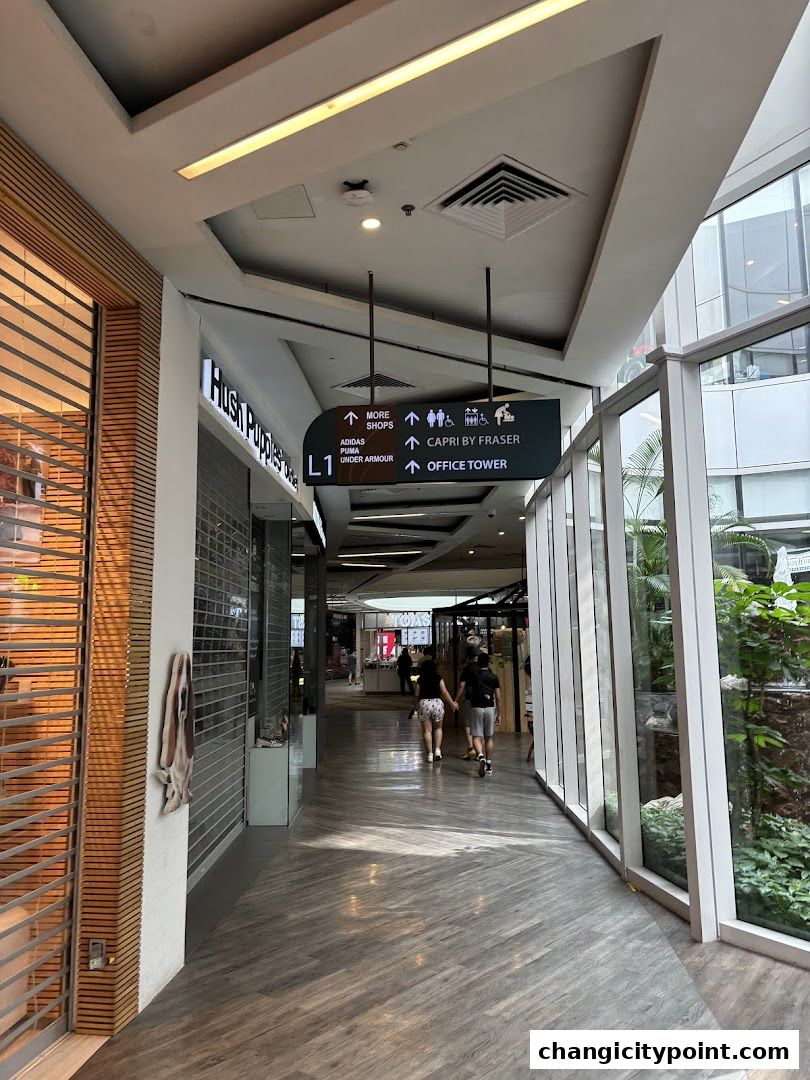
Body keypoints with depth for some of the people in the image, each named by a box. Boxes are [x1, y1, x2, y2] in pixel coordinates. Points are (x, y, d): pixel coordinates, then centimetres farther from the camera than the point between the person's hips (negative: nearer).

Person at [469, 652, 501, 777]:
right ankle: (489, 765, 16)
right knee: (489, 737, 14)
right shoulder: (494, 677, 2)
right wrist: (499, 714, 8)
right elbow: (498, 698, 2)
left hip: (476, 708, -2)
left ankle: (481, 756, -28)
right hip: (490, 708, 2)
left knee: (477, 737, -1)